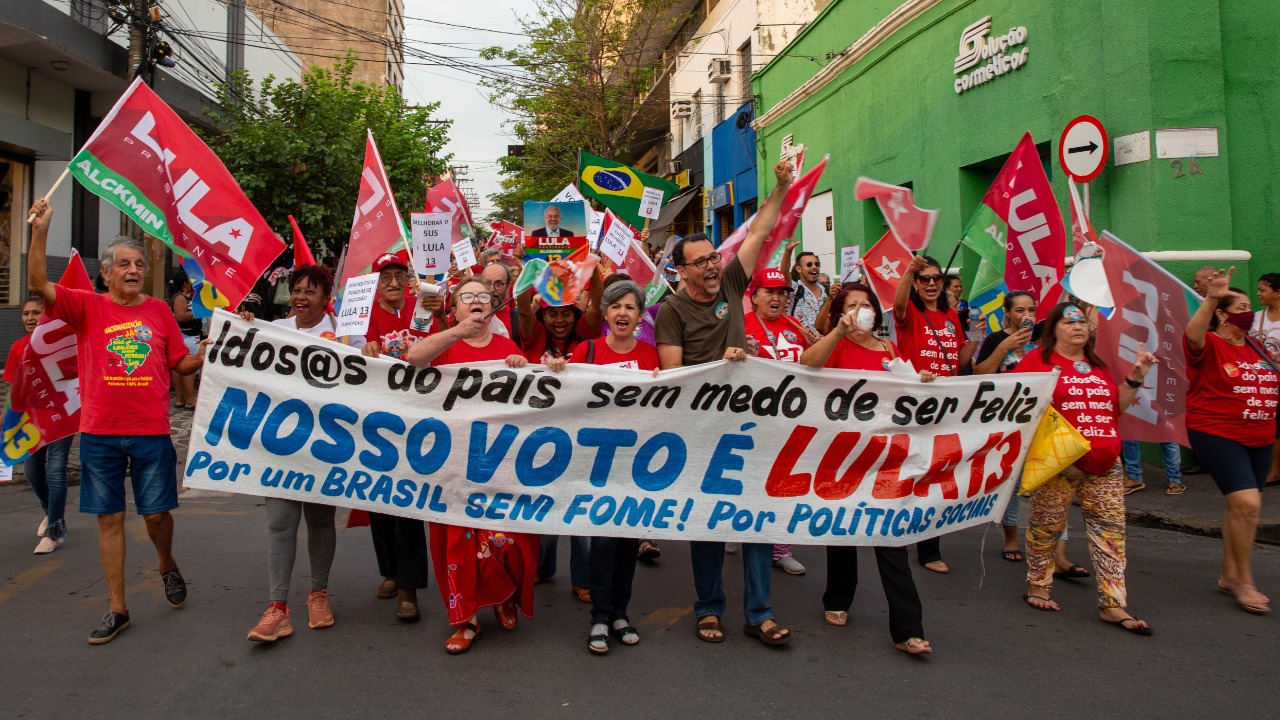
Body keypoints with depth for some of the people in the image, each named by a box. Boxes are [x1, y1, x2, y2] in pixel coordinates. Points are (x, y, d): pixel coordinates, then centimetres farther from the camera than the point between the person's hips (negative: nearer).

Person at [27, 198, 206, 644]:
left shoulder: (159, 311, 5)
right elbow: (38, 285, -12)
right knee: (109, 518, 7)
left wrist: (209, 353, -9)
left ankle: (167, 565, 37)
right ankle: (117, 608, 17)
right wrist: (40, 230, -20)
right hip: (100, 433, 0)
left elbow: (182, 364, 10)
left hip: (151, 432, 0)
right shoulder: (88, 307, 2)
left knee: (157, 512, 5)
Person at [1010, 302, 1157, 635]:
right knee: (1047, 526, 1)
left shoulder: (1098, 366, 20)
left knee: (1110, 529, 3)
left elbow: (1116, 407, 21)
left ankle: (1113, 605, 7)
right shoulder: (1038, 360, 0)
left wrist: (1135, 377, 11)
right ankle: (1038, 586, 20)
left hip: (1104, 463, 6)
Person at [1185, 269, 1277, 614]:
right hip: (1216, 434, -8)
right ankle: (1244, 581, -1)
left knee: (1242, 507, 14)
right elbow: (1192, 334, -35)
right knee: (1247, 503, -17)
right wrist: (1211, 298, -47)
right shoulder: (1208, 344, -11)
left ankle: (1229, 576, 28)